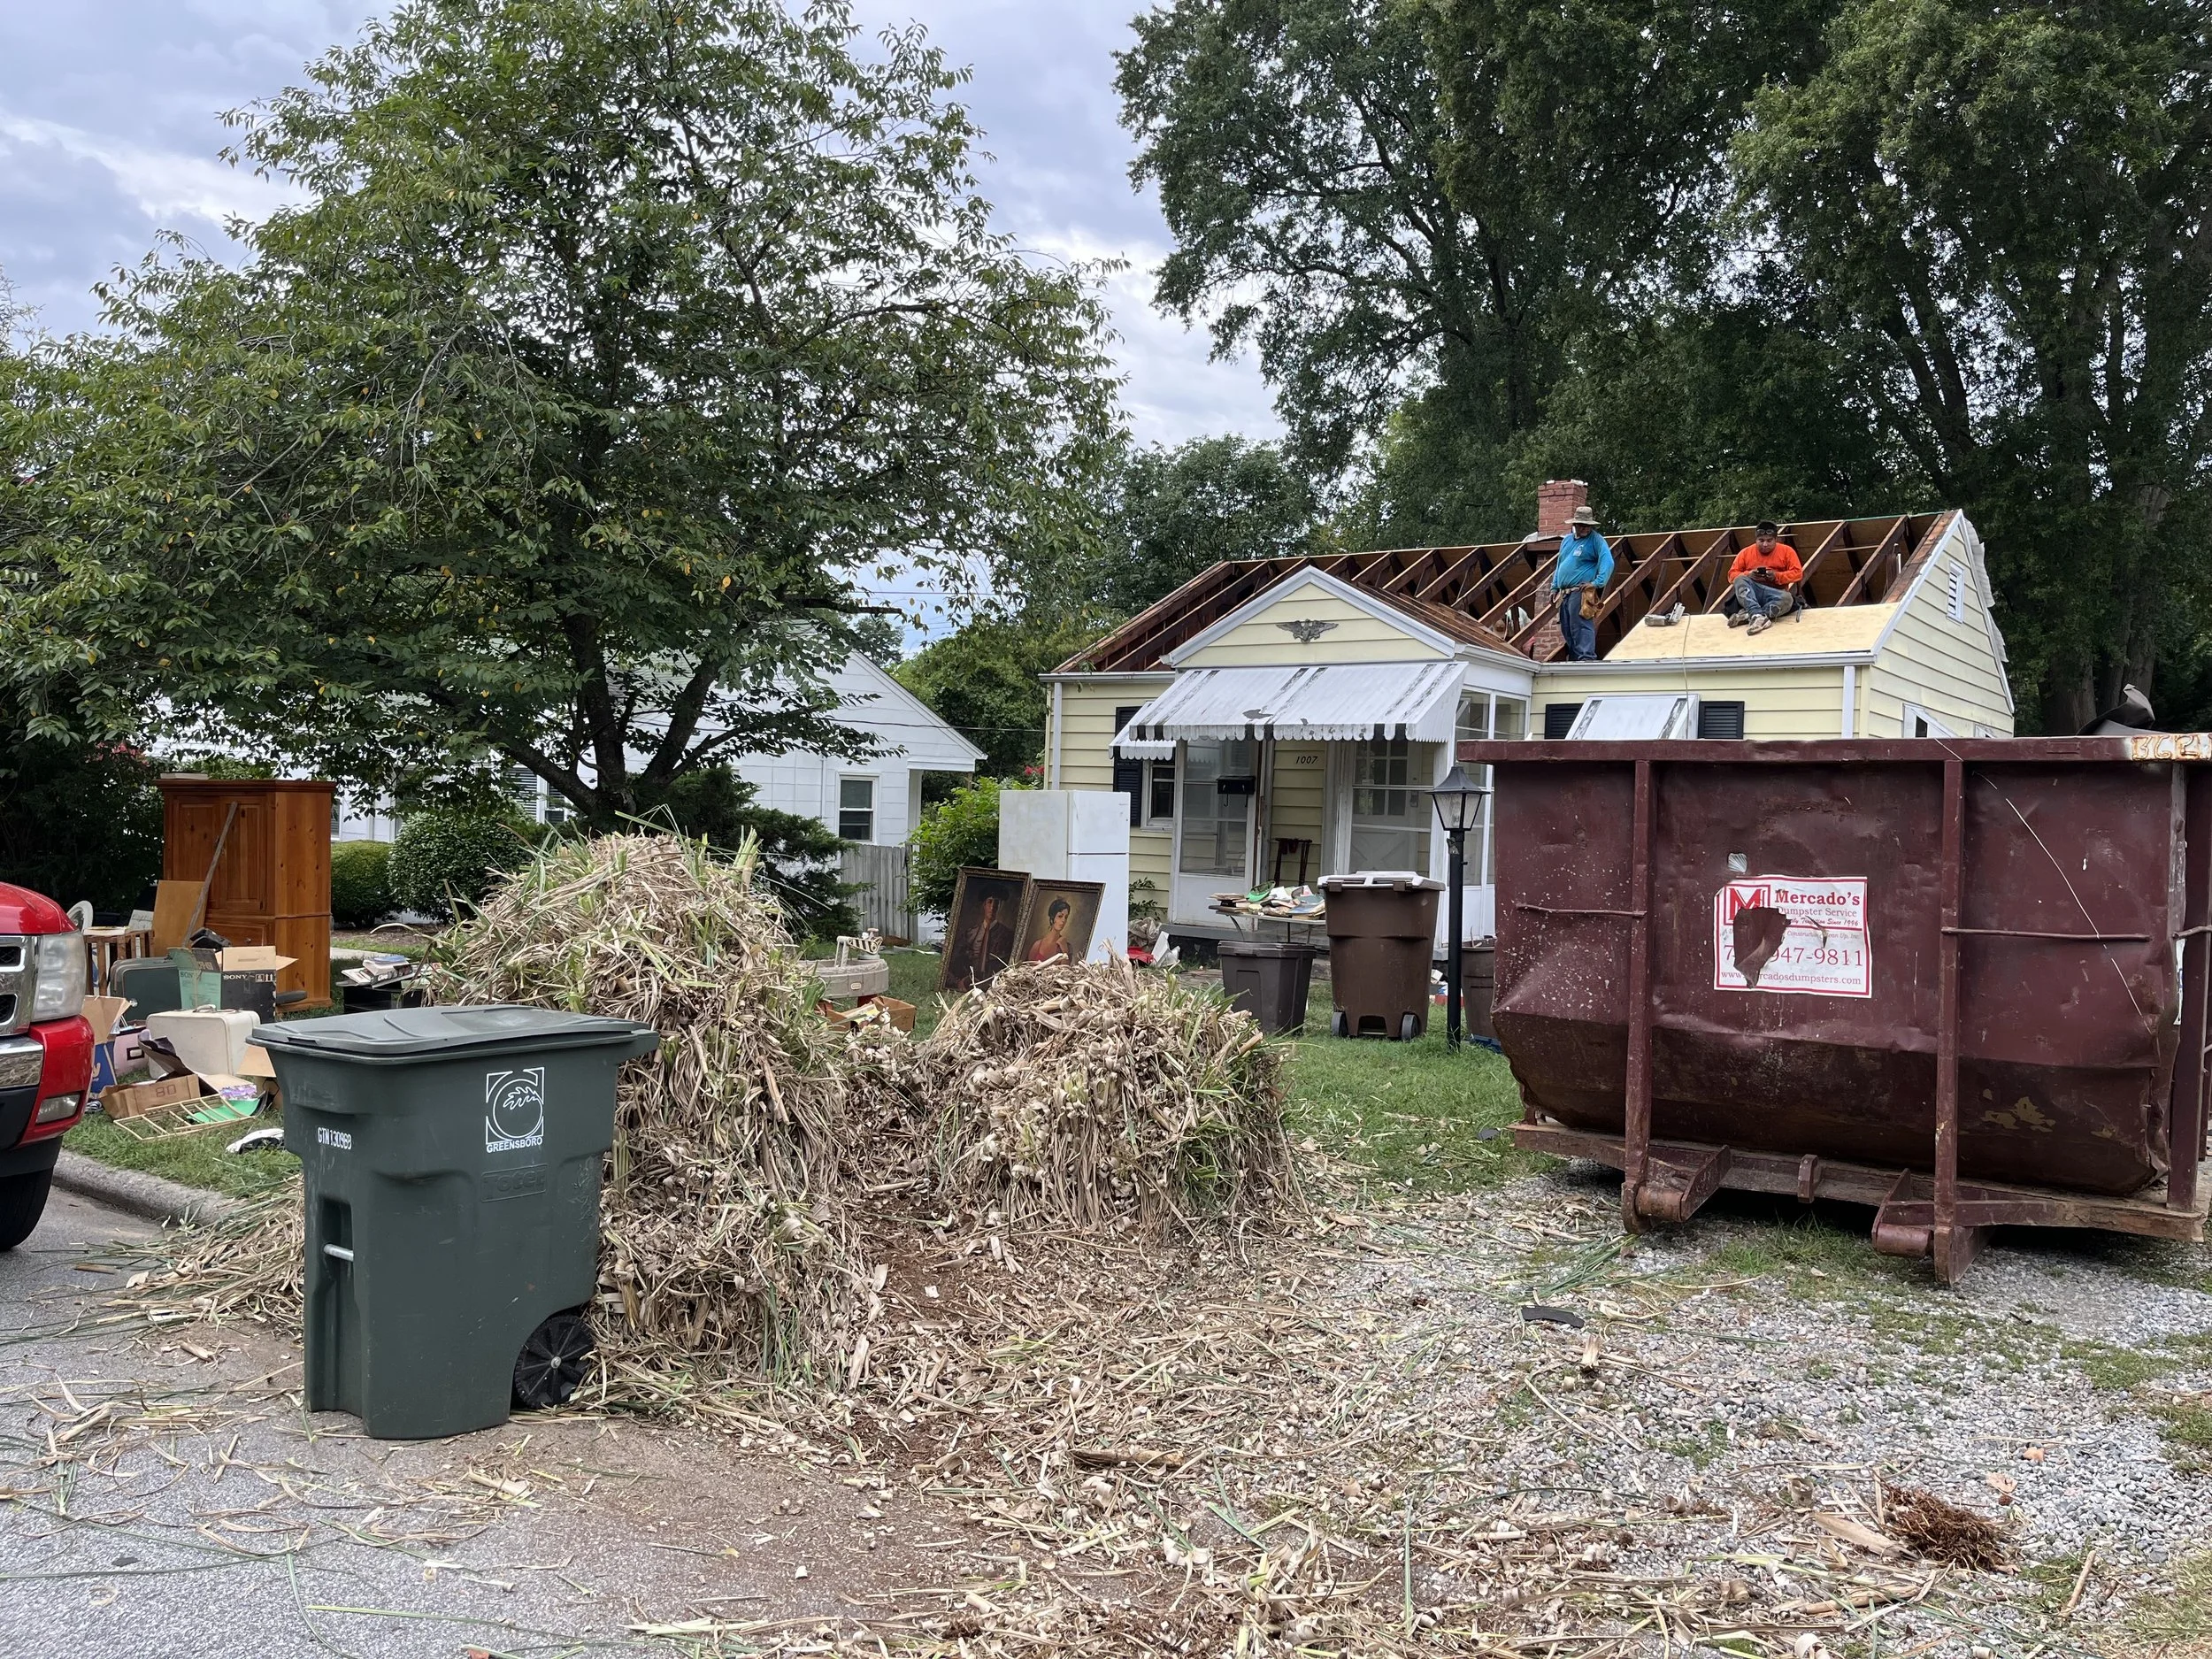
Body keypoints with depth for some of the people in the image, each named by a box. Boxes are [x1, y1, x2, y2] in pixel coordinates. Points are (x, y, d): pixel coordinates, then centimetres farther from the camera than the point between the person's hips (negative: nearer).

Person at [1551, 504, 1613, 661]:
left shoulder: (1596, 539, -3)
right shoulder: (1566, 540, 20)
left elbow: (1607, 562, -14)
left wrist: (1597, 583, -21)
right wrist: (1554, 587, 22)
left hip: (1580, 593, -8)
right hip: (1564, 593, 8)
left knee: (1581, 626, -17)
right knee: (1566, 629, 10)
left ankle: (1587, 658, -21)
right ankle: (1574, 659, 16)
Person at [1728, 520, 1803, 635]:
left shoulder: (1787, 551, 5)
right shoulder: (1746, 552, 7)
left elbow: (1798, 573, -1)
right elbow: (1732, 574, 5)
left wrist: (1776, 576, -15)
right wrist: (1748, 575, -15)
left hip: (1774, 593, -1)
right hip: (1751, 592, 1)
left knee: (1786, 598, -36)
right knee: (1740, 580, -31)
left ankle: (1747, 615, -39)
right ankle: (1757, 616, -49)